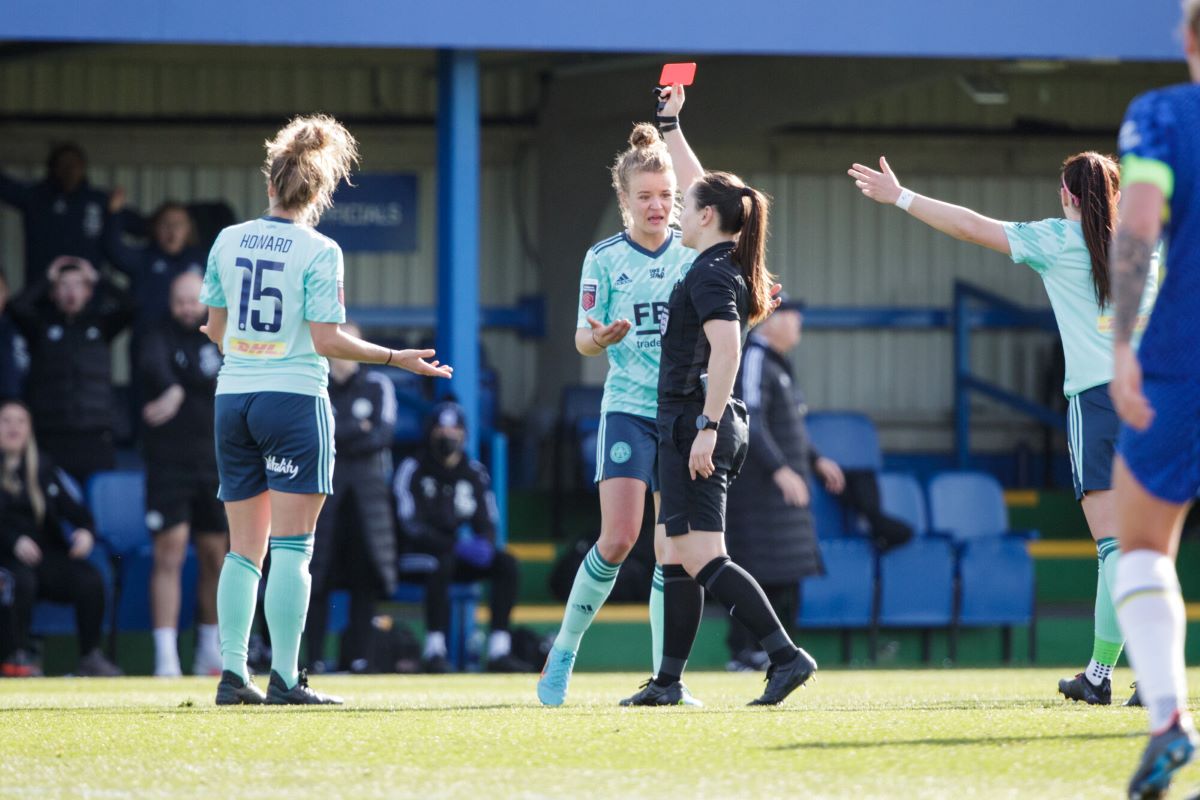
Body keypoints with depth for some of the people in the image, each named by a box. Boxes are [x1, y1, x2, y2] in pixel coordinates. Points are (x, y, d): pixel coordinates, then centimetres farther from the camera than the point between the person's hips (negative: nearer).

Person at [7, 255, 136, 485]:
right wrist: (48, 279, 2)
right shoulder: (41, 326, 8)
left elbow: (128, 308, -3)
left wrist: (97, 279, 4)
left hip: (95, 434, 1)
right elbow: (17, 307, -9)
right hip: (51, 437, -1)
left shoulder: (100, 324, 12)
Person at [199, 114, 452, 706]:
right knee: (291, 547, -3)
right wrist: (397, 358, -2)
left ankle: (232, 673, 5)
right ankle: (284, 677, -7)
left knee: (245, 548, 9)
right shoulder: (319, 251, -8)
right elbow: (326, 339, -11)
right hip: (294, 398, -5)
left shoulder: (228, 241, 6)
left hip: (233, 397, 5)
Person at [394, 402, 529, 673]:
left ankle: (499, 651, -23)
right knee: (443, 560, -38)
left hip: (462, 559, 5)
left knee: (506, 562, -18)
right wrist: (456, 546, -28)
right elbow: (411, 525, -16)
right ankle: (435, 649, -38)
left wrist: (484, 545, -18)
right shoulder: (413, 470, -6)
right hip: (419, 555, -5)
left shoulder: (474, 473, 10)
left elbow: (486, 523, 8)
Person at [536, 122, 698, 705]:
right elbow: (583, 342, 1)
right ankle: (564, 651, 4)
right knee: (618, 539, -13)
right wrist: (602, 337, -22)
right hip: (627, 410, -2)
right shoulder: (604, 259, 2)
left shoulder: (693, 254, 7)